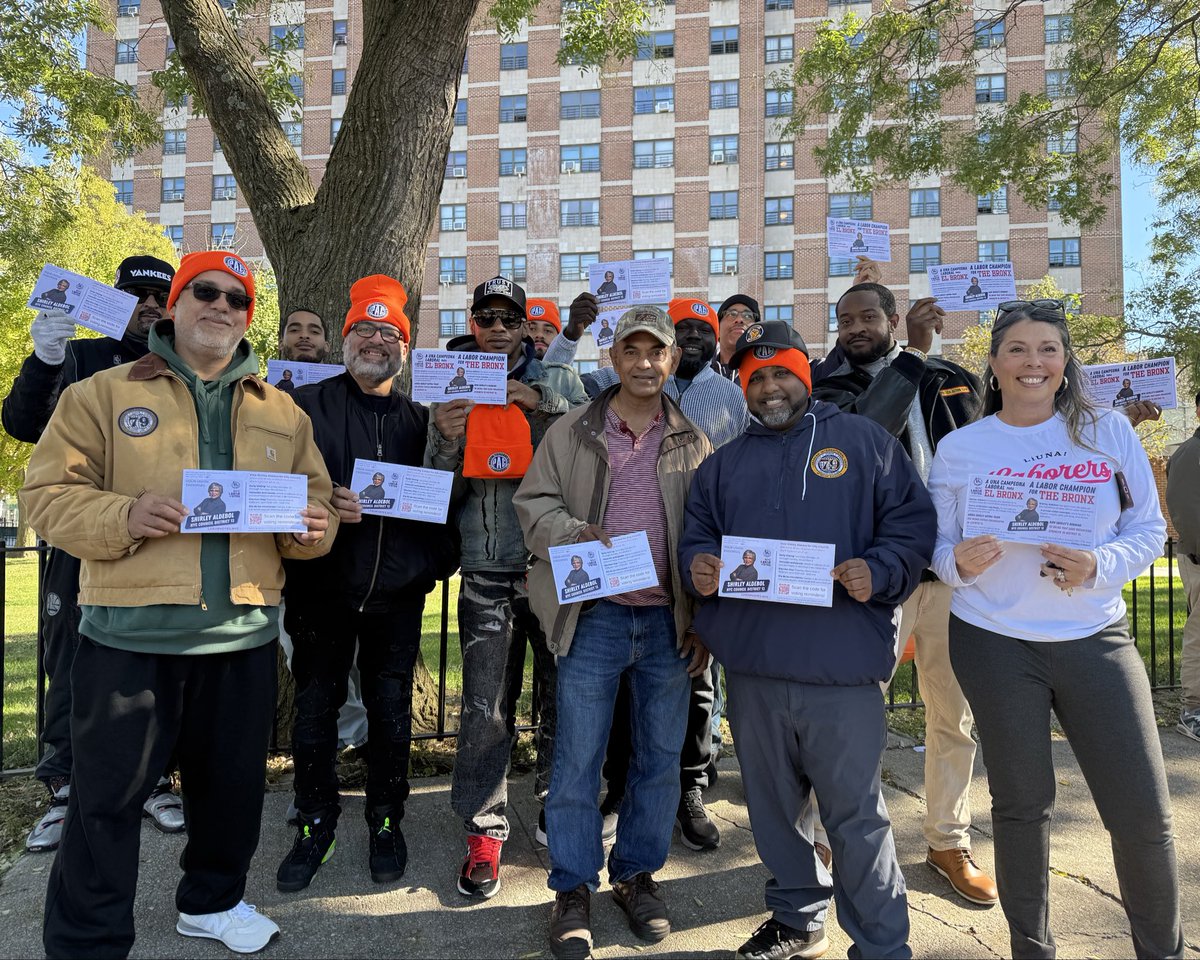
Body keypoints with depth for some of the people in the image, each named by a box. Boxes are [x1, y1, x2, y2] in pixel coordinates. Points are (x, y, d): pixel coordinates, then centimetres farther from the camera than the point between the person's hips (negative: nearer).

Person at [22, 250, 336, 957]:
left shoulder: (283, 413, 12)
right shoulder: (103, 393, 3)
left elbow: (316, 500, 14)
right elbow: (49, 493, -2)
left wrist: (313, 528, -9)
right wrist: (123, 517, -20)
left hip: (243, 636, 3)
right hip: (130, 635, -3)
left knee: (233, 785, 16)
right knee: (107, 796, 6)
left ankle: (213, 900, 39)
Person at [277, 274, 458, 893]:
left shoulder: (419, 419, 10)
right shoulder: (308, 405, 2)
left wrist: (436, 561, 0)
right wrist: (324, 505, -21)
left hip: (397, 592, 2)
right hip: (322, 586, -1)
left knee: (392, 711, 10)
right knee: (315, 707, 8)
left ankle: (386, 822, 27)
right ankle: (316, 825, 26)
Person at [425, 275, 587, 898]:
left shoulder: (558, 382, 7)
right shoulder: (452, 391, 9)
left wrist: (543, 406, -17)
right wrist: (447, 440, -13)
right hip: (486, 571, 0)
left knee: (562, 692, 12)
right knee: (485, 707, 1)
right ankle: (484, 830, 16)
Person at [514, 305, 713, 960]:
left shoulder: (694, 443, 6)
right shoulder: (572, 433, 3)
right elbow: (533, 502, 4)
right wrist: (571, 532, -17)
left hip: (669, 622, 2)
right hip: (594, 617, -1)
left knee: (660, 758, 12)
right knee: (577, 757, 5)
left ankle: (637, 874, 32)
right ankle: (573, 888, 23)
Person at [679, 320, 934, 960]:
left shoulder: (863, 442, 5)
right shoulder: (723, 464, 16)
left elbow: (913, 523, 1)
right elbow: (696, 536, 16)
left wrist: (877, 572, -16)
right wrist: (697, 566, -7)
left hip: (842, 667, -4)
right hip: (753, 666, 4)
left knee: (855, 814, 3)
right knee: (774, 806, 17)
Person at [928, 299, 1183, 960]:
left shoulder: (1109, 432, 3)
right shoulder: (959, 447, 2)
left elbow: (1148, 530, 3)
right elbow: (937, 546, 5)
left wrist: (1097, 568, -16)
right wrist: (960, 562, -18)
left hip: (1096, 638, 1)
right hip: (995, 643, -1)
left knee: (1144, 812, 3)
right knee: (1021, 804, 11)